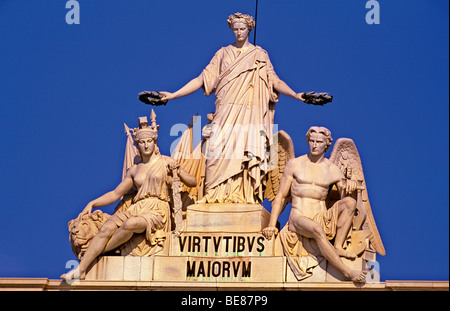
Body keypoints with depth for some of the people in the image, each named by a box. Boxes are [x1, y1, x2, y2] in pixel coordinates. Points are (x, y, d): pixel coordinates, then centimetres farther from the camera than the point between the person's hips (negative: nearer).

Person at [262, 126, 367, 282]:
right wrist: (272, 225, -3)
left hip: (322, 218, 4)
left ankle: (338, 247, -22)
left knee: (350, 202, -21)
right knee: (317, 229, -39)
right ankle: (346, 271, -44)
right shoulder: (294, 164, 5)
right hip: (299, 218, -4)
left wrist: (350, 183, -20)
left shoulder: (332, 169, 10)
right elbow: (280, 197, 7)